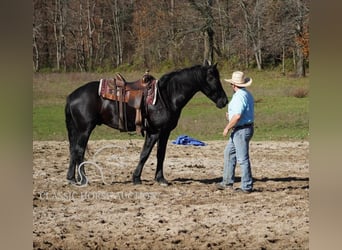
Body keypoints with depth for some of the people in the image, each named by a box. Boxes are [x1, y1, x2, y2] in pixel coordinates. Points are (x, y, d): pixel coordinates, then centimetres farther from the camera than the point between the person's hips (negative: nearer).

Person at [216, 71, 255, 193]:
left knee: (243, 159, -5)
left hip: (241, 130, -11)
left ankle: (247, 187, 1)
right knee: (229, 153, 19)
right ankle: (227, 182, 25)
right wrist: (230, 115, 20)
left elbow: (237, 116, -28)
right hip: (240, 130, 11)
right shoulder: (248, 94, 12)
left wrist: (227, 128, -17)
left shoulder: (239, 96, -20)